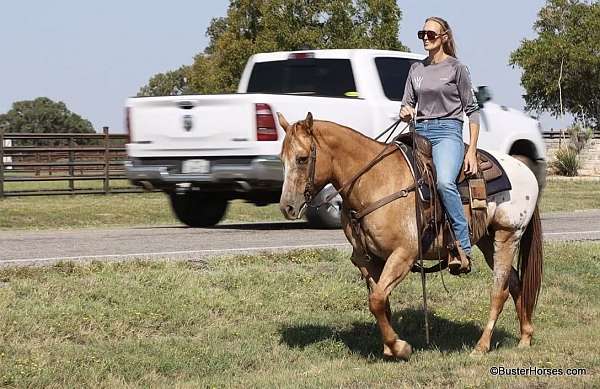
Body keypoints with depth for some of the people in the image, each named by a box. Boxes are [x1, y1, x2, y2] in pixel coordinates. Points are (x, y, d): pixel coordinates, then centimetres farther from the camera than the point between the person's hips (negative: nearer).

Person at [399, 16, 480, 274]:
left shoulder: (456, 68, 2)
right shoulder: (416, 69, 16)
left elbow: (472, 110, 1)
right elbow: (407, 105, 21)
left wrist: (472, 152, -7)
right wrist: (405, 113, -6)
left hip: (447, 131, -7)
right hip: (420, 133, 7)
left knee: (444, 182, -32)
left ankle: (463, 248, -30)